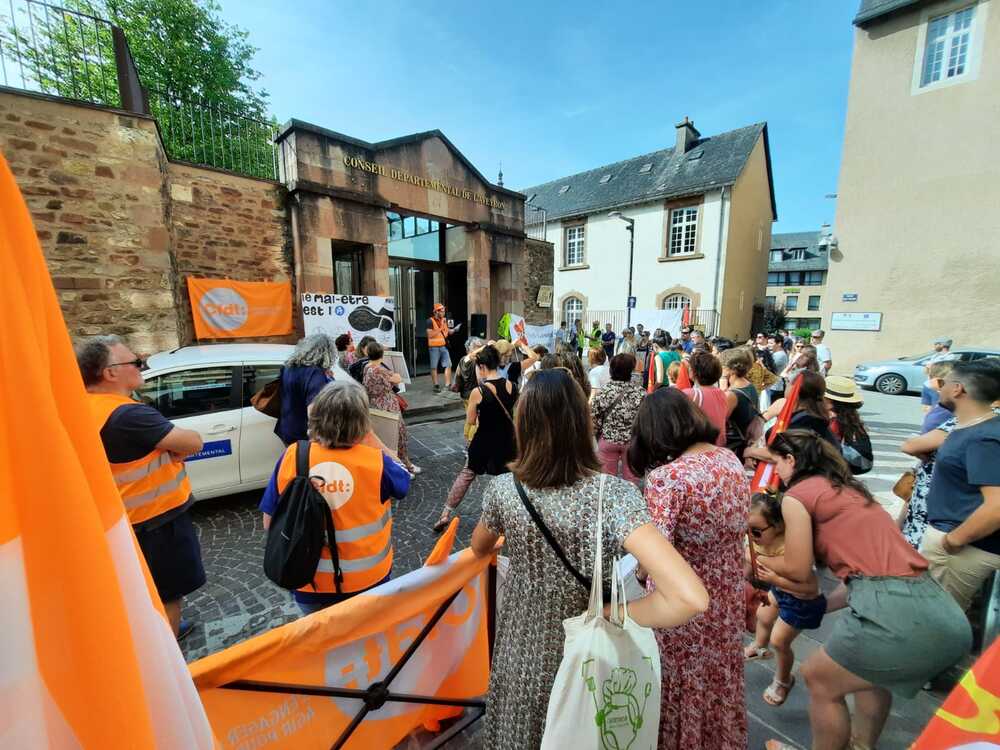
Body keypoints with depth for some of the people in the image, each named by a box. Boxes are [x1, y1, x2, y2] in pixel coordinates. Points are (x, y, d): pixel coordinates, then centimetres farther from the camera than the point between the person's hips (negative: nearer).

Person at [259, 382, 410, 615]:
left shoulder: (291, 456, -18)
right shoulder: (375, 461, -23)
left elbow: (270, 524, -8)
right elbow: (403, 483, -1)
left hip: (308, 582, 2)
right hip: (367, 580, -1)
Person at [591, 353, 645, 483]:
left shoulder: (601, 393, -12)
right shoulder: (640, 393, -13)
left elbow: (594, 419, -7)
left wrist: (597, 435, 10)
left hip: (607, 439, 0)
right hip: (633, 441, 0)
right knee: (631, 478, 16)